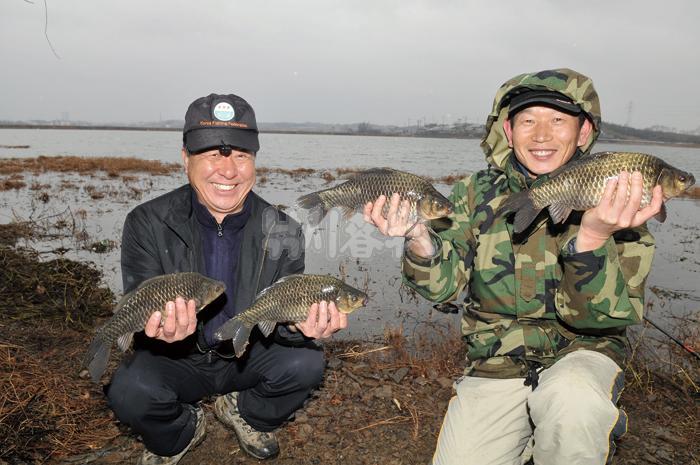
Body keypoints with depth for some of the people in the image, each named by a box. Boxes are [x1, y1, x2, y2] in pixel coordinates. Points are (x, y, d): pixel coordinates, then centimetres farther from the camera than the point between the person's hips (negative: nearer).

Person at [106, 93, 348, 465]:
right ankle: (178, 435, 9)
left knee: (306, 362, -25)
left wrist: (298, 324, -39)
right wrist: (162, 327, -45)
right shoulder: (147, 224, -16)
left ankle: (245, 413, 11)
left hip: (248, 356, 2)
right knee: (129, 391, -30)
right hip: (177, 360, -1)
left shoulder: (282, 233, -13)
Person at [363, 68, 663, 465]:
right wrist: (420, 239, -32)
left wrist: (591, 238, -36)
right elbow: (444, 284, -11)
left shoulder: (616, 202, -9)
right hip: (496, 363, 2)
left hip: (581, 350, -2)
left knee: (570, 400, -34)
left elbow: (600, 315, -18)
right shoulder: (478, 194, -3)